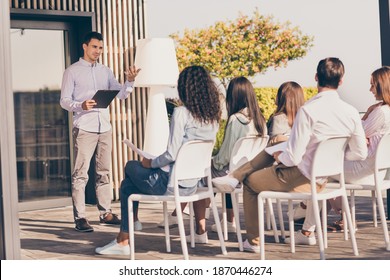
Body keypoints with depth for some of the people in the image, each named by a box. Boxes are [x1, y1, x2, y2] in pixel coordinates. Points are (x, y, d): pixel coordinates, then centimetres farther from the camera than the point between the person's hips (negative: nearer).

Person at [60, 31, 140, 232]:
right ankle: (80, 218, -5)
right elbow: (64, 100, -3)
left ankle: (106, 213, 18)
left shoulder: (105, 71, 15)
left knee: (104, 172, 10)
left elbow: (121, 95, 9)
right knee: (80, 173, -6)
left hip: (104, 127, 5)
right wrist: (81, 106, -22)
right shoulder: (72, 71, 1)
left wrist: (130, 81, -10)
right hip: (84, 128, -5)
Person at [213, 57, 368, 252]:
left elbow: (293, 157, -24)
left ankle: (253, 241, 28)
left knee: (250, 182, 18)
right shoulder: (351, 112, -8)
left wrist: (279, 156, -2)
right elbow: (360, 153, 0)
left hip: (301, 178, -6)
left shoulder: (308, 110, -25)